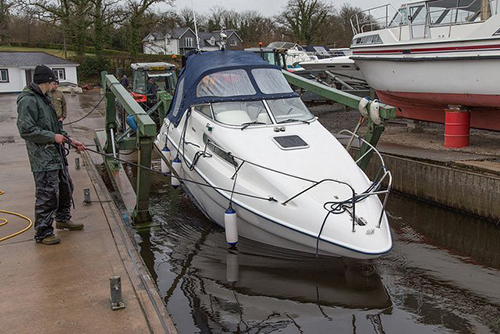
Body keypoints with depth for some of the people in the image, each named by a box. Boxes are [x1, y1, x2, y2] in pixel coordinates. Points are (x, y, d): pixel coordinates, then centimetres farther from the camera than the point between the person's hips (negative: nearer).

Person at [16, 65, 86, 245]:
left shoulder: (44, 99, 17)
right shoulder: (28, 100, -15)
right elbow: (26, 130, -21)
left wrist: (70, 141, 18)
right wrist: (52, 136, -18)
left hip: (57, 155, 10)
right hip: (43, 159, -10)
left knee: (66, 188, 21)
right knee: (47, 195, -5)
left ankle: (63, 218, 40)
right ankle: (43, 232, 8)